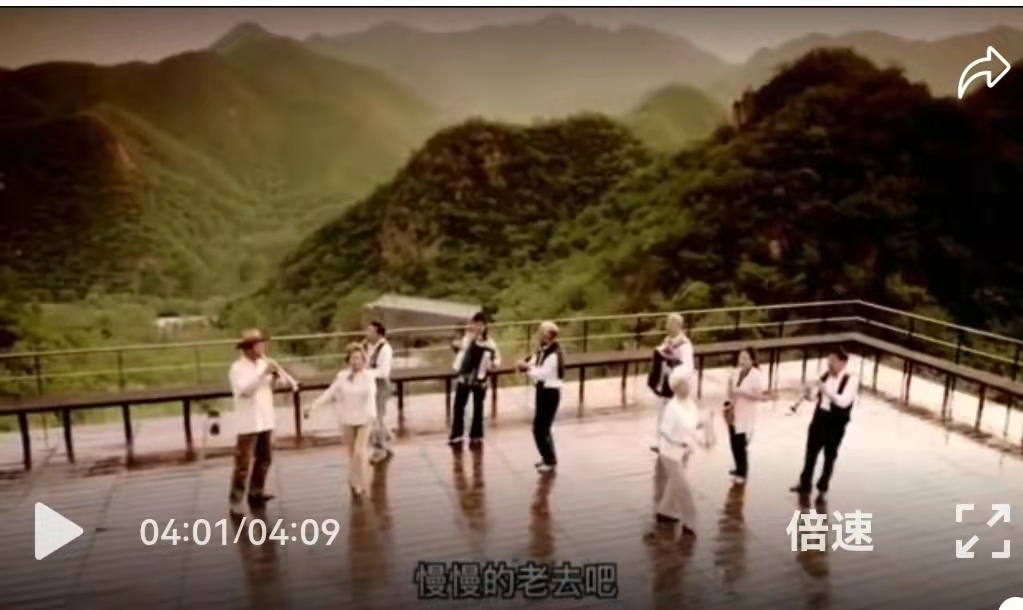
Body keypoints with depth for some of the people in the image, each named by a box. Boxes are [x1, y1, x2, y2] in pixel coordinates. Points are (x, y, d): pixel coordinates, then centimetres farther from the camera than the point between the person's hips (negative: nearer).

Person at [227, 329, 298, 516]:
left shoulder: (263, 363, 9)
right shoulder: (237, 368, -10)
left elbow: (269, 387, 10)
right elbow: (244, 389, -25)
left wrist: (276, 377, -11)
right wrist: (263, 373, -28)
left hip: (266, 420, 7)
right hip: (248, 423, -7)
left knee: (264, 459, 16)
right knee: (243, 463, -7)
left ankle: (256, 493, 30)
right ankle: (235, 502, -3)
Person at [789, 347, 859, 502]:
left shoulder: (851, 380, -11)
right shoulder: (825, 376, 4)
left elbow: (844, 401, -24)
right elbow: (811, 394, 5)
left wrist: (826, 390, -33)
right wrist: (808, 392, -18)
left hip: (836, 422, -5)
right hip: (819, 418, 5)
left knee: (830, 456, 7)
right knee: (811, 452, 10)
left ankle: (822, 489, 18)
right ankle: (804, 484, 22)